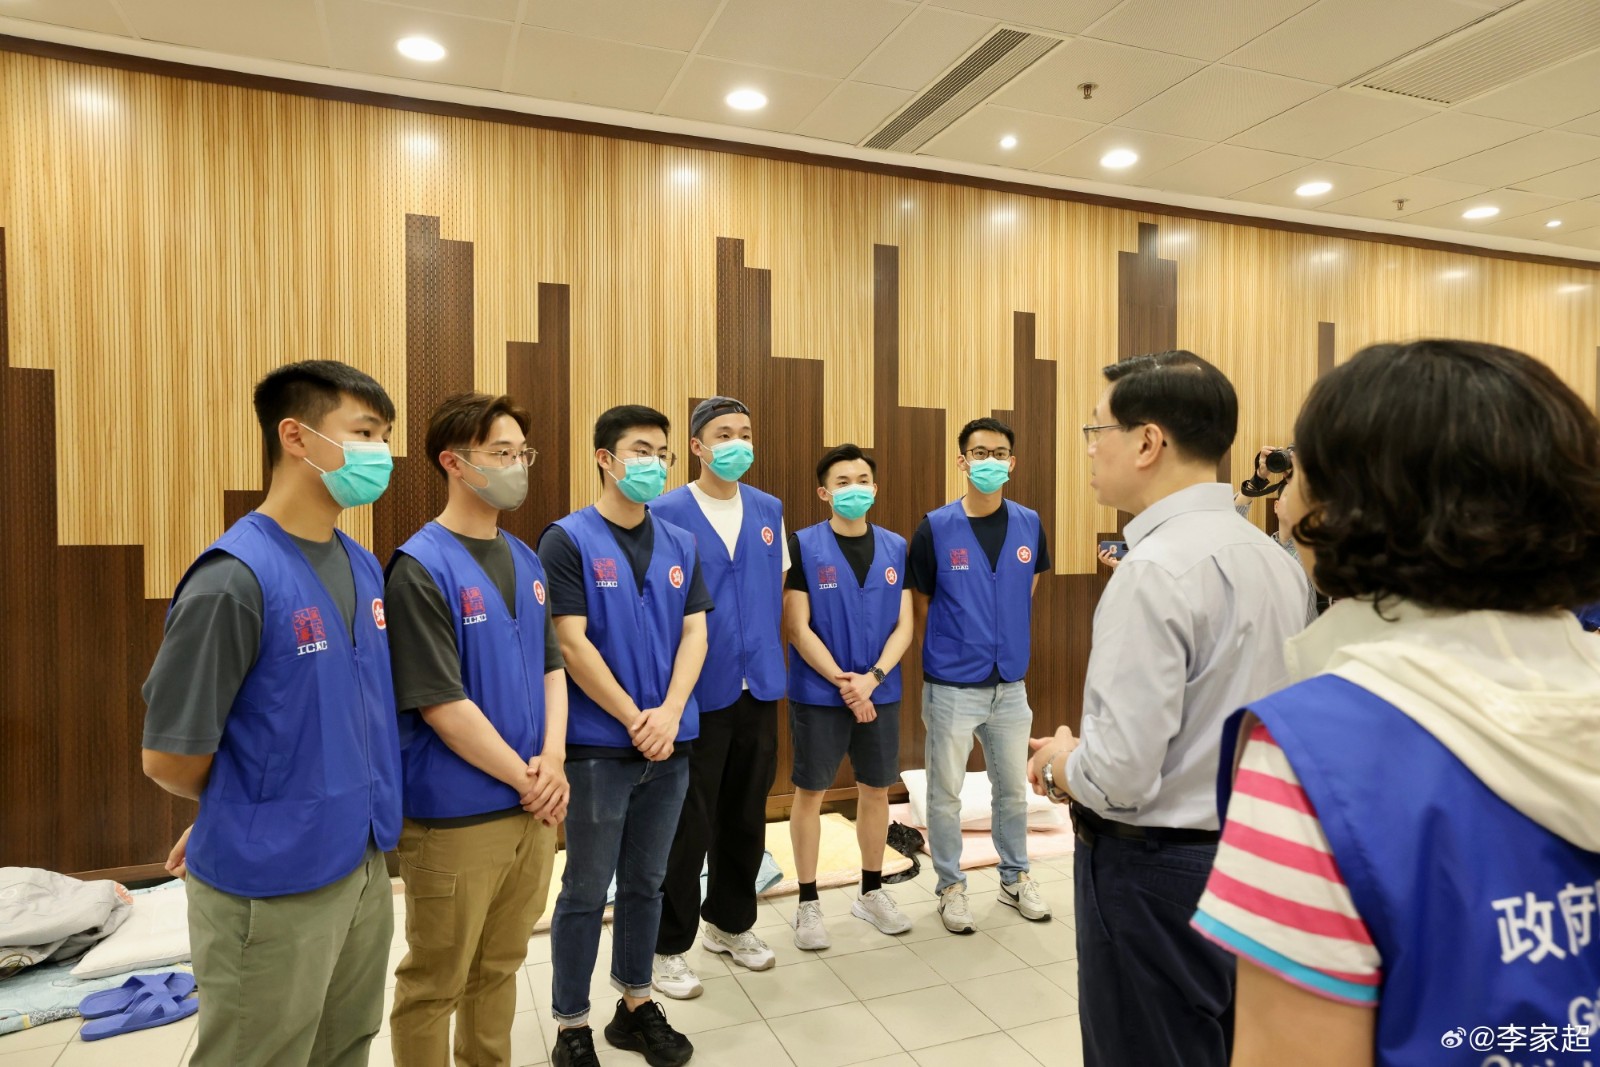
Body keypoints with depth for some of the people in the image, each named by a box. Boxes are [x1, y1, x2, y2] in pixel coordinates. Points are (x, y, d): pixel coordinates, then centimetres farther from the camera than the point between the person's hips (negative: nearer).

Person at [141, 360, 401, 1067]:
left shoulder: (364, 568, 3)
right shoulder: (235, 577, -21)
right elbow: (170, 758, -15)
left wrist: (357, 808, 4)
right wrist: (251, 819, 1)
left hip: (366, 867, 7)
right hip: (271, 886, -7)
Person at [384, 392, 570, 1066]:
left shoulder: (526, 561, 6)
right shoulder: (421, 568, -16)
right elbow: (441, 705, -19)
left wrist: (553, 760, -5)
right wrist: (526, 779, -11)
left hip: (533, 807, 7)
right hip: (453, 817, -6)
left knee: (500, 967, 22)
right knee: (435, 983, 12)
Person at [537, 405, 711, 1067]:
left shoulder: (680, 546, 7)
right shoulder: (569, 540, -8)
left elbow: (694, 633, 4)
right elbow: (571, 643, -13)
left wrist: (670, 712, -11)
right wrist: (634, 719, -13)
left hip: (670, 743, 5)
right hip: (599, 745, -4)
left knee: (646, 883, 17)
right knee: (587, 890, 7)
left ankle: (635, 1005, 34)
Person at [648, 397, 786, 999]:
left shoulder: (769, 510, 7)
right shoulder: (666, 513, -8)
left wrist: (766, 652, 11)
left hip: (759, 688, 5)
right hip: (698, 692, -5)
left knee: (747, 815, 16)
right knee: (689, 824, 5)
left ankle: (731, 922, 36)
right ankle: (670, 946, 23)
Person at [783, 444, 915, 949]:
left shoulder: (895, 547, 3)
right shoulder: (803, 546, -8)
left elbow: (903, 626, 1)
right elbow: (798, 628, -11)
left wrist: (871, 677, -13)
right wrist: (844, 683, -14)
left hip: (881, 692, 4)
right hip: (818, 693, -3)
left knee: (876, 790, 14)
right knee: (810, 793, 7)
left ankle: (871, 891, 33)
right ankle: (808, 902, 23)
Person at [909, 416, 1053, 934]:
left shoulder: (1029, 525, 0)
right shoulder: (935, 528, -9)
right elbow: (922, 609, 1)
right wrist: (951, 650, 6)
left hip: (1010, 683, 3)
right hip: (951, 686, -3)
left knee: (1013, 788, 17)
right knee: (945, 792, 8)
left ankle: (1016, 878, 36)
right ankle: (951, 886, 27)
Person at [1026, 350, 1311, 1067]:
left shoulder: (1156, 569, -24)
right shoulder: (1273, 558, 3)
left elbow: (1120, 776, -26)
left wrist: (1060, 765, -5)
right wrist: (1086, 760, 11)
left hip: (1157, 871, -9)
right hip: (1252, 850, 9)